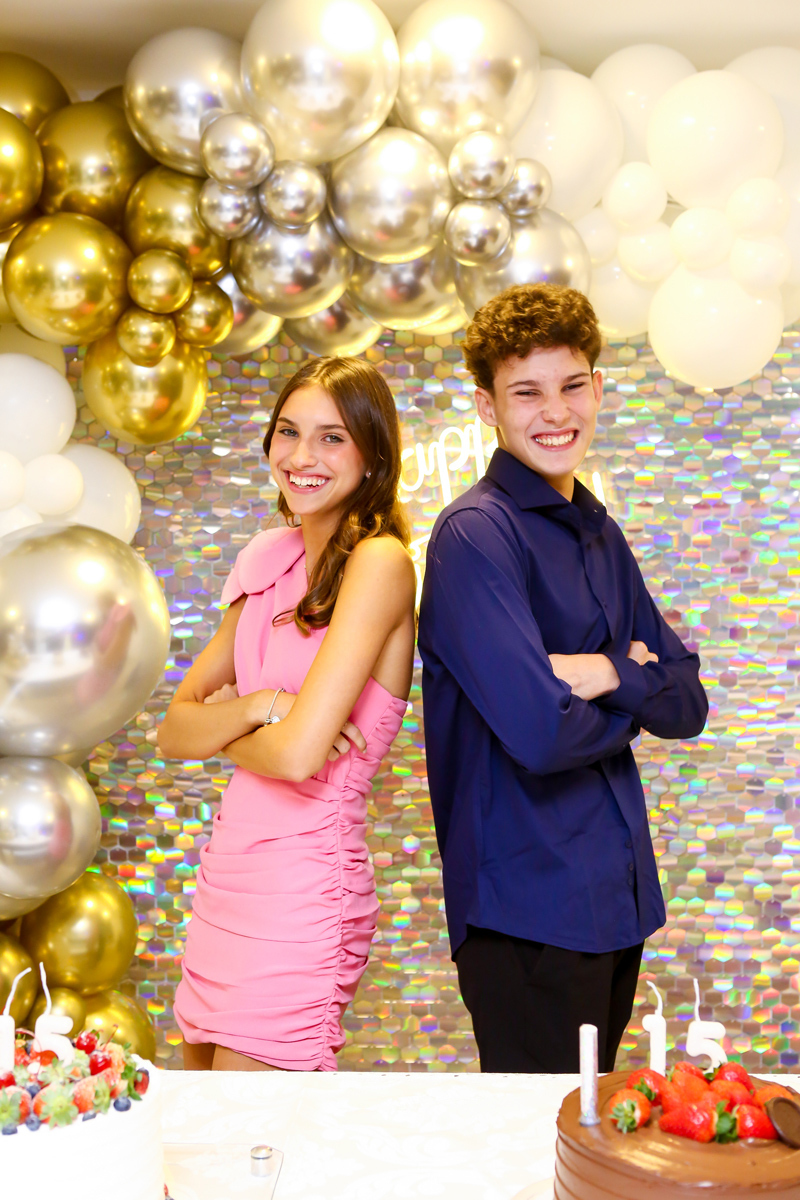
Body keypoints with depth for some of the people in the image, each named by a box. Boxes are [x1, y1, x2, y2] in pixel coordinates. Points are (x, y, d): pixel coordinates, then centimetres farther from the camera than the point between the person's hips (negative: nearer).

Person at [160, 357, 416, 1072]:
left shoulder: (380, 561, -14)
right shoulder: (275, 564, 10)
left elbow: (300, 755, -22)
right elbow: (174, 732, 8)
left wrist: (221, 732, -2)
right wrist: (256, 707, -12)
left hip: (301, 887, -8)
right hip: (229, 873, 8)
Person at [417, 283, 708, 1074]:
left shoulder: (600, 535, 11)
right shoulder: (476, 534, -15)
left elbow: (687, 707, 7)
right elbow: (541, 734, -24)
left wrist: (611, 673, -13)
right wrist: (636, 696, -5)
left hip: (618, 897, 8)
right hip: (528, 911, -8)